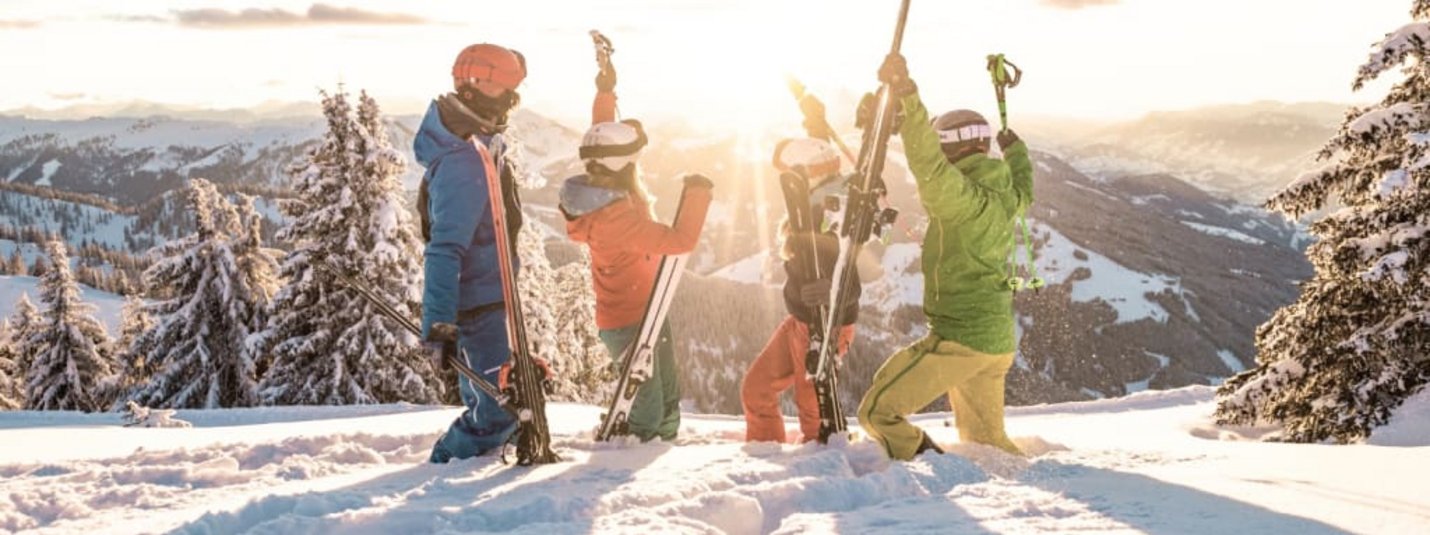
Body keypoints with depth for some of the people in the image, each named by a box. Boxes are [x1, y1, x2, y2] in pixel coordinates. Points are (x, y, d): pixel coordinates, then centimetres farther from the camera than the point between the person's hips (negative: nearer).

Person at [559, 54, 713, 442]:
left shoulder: (603, 186, -4)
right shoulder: (615, 218, -31)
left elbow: (602, 142, 16)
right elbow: (680, 239, -35)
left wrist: (605, 92, 21)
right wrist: (699, 195, -23)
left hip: (646, 312, 10)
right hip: (629, 324, -10)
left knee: (667, 399, 21)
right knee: (648, 414, -4)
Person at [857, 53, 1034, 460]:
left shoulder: (963, 197, -18)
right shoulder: (1007, 197, 8)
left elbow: (929, 164, -37)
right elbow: (1024, 187, 33)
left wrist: (907, 95, -44)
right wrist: (1015, 148, 52)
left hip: (959, 338, -9)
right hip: (999, 341, 9)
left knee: (878, 412, -4)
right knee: (986, 439, 23)